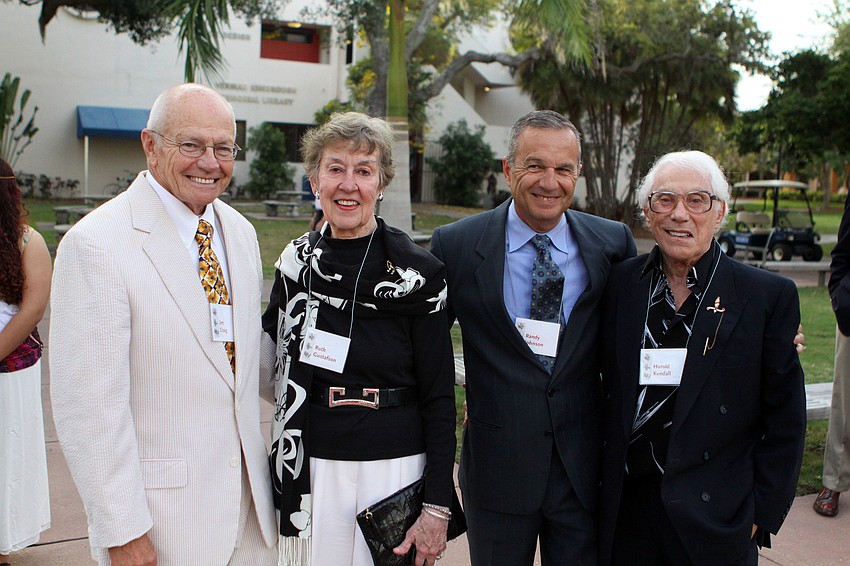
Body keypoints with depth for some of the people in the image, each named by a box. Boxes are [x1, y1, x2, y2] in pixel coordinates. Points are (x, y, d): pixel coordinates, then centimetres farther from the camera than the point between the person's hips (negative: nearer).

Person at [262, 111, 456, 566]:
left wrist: (437, 508, -9)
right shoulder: (296, 261, 3)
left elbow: (438, 397, -7)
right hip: (308, 469, 3)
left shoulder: (418, 272, -8)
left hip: (392, 468, -3)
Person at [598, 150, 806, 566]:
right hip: (625, 509, 3)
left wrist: (760, 516, -4)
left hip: (715, 519, -2)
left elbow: (785, 422, -3)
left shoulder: (770, 296, -6)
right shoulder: (619, 283, 1)